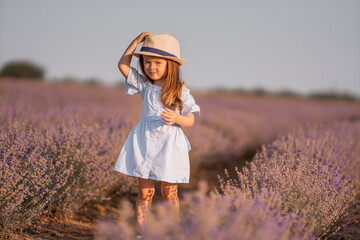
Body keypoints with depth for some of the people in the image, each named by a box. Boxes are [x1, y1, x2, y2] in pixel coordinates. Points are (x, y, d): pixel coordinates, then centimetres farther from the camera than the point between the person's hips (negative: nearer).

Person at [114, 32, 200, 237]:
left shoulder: (180, 90, -2)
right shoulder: (144, 85, 6)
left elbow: (190, 120, -2)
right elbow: (123, 65, 5)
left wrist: (177, 118, -24)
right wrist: (137, 41, 0)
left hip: (169, 144, -2)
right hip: (145, 142, 2)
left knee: (169, 192, 5)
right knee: (145, 191, 2)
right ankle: (141, 232, 7)